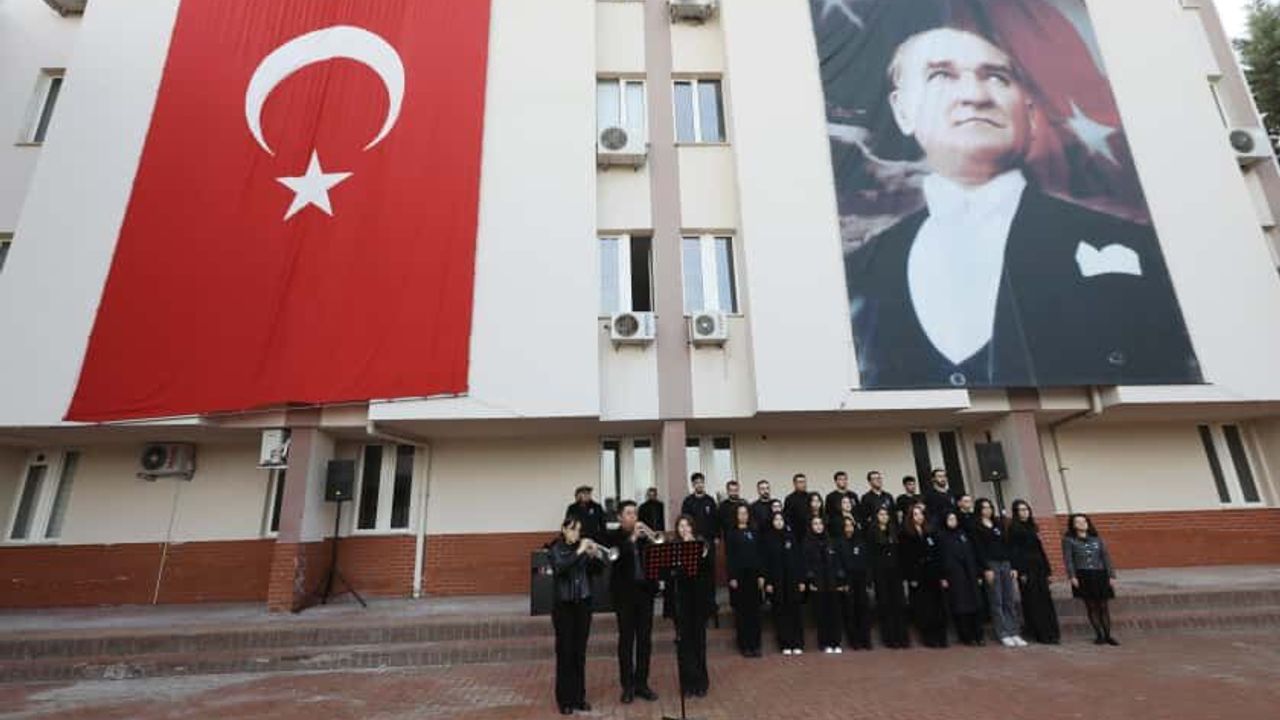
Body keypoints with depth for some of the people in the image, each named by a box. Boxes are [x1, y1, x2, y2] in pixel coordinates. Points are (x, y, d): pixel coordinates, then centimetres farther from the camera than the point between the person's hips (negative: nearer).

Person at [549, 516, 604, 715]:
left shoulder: (583, 547, 3)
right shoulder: (556, 549, -6)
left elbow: (596, 569, -5)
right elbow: (560, 567, -25)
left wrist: (597, 555, -24)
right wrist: (579, 552, -31)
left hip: (583, 604, 3)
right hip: (564, 605, -3)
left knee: (580, 652, 10)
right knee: (565, 652, 1)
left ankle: (579, 697, 21)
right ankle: (565, 700, 13)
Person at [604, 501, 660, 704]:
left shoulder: (645, 534, 8)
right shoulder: (612, 536, -2)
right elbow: (616, 556, -18)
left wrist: (652, 538, -17)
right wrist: (632, 538, -23)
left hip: (645, 590, 3)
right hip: (624, 593, -3)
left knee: (645, 639, 9)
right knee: (626, 639, 3)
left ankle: (642, 683, 22)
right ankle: (627, 686, 15)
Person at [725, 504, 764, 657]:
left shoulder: (754, 533, 9)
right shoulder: (731, 534, 0)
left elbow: (759, 554, 7)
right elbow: (729, 557, -4)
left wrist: (761, 575, 0)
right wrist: (732, 577, -11)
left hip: (753, 575, 3)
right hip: (738, 575, -3)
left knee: (754, 610, 5)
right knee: (741, 611, 3)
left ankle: (755, 645, 14)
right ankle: (744, 645, 11)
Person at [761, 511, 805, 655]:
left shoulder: (791, 537, 6)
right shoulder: (768, 539, 1)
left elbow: (799, 559, 5)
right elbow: (766, 562, -1)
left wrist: (801, 580, -1)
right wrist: (768, 582, -7)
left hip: (792, 580, 1)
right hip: (776, 582, -1)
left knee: (794, 611, 4)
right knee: (781, 613, 2)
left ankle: (797, 644, 12)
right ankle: (785, 644, 10)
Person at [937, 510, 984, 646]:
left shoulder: (963, 534, 15)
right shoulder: (941, 536, -1)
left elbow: (972, 555, 15)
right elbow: (940, 558, -6)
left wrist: (977, 574, 9)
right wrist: (943, 577, -11)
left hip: (969, 574, 5)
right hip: (953, 576, -5)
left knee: (974, 605, 4)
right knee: (961, 607, -2)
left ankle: (978, 636, 13)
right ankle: (967, 637, 6)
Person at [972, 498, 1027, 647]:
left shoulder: (999, 524, 15)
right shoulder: (976, 527, -1)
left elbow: (1007, 545, 12)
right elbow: (979, 549, -7)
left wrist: (1013, 566, 5)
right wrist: (986, 569, -13)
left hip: (1006, 564, 5)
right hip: (991, 565, -5)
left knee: (1011, 600, 3)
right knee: (996, 602, -2)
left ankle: (1014, 633, 10)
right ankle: (1003, 634, 4)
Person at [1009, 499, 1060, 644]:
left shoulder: (1032, 527, 14)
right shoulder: (1013, 528, -6)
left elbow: (1040, 549, 16)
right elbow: (1014, 551, -11)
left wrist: (1047, 570, 11)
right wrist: (1020, 572, -17)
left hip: (1039, 567, 7)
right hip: (1026, 568, -7)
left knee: (1045, 600, 7)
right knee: (1032, 602, -2)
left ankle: (1050, 633, 16)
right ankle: (1041, 634, 3)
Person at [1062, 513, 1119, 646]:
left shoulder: (1096, 539, 11)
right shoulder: (1068, 540, 1)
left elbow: (1105, 557, 9)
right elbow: (1068, 559, -4)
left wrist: (1111, 575, 1)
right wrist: (1072, 576, -12)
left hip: (1100, 575, 3)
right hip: (1083, 576, -3)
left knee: (1103, 606, 5)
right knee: (1091, 606, 0)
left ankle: (1108, 635, 15)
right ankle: (1099, 635, 9)